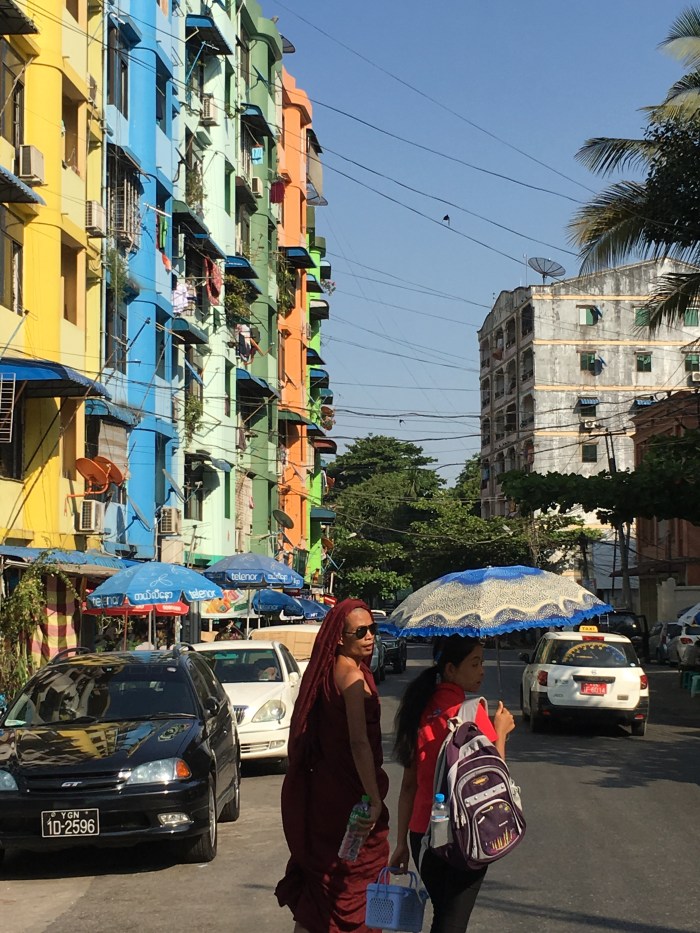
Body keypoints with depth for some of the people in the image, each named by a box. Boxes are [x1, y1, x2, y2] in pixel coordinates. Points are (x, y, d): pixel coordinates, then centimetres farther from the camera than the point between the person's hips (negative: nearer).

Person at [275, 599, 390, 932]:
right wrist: (374, 798, -28)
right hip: (349, 792, -8)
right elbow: (359, 742, -25)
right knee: (359, 876, 3)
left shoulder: (328, 671, 7)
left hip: (324, 785, 8)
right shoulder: (353, 676, -18)